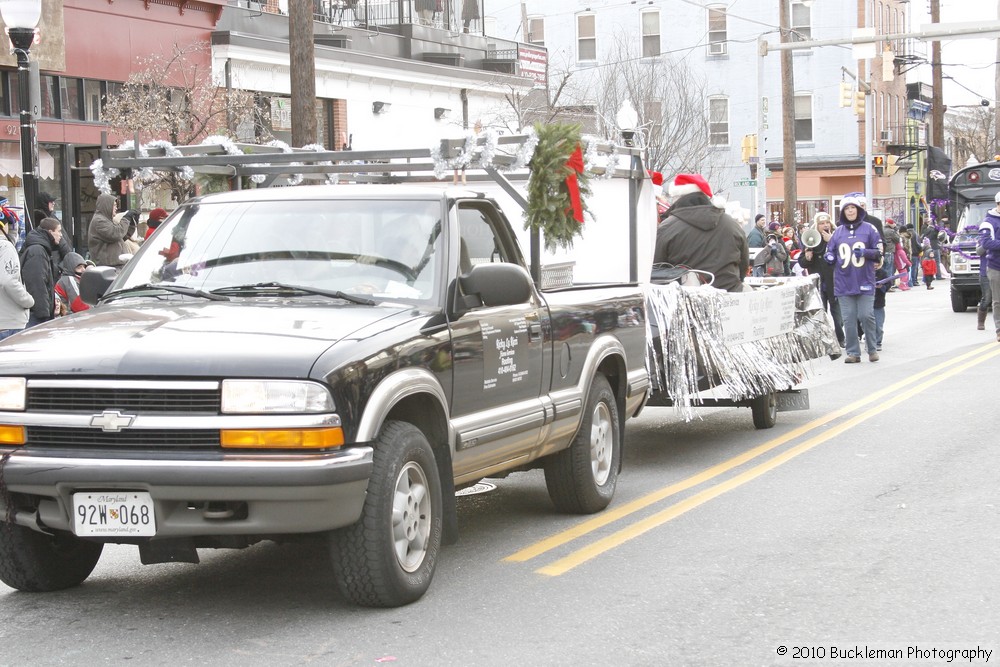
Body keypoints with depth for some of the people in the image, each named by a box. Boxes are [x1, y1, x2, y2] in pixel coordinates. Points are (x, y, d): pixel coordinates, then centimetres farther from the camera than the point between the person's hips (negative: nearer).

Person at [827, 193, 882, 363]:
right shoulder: (837, 232, 11)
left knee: (866, 316, -6)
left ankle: (872, 348, 11)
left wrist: (865, 252, -14)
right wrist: (829, 257, -5)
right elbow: (829, 253, 18)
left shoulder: (869, 229, 3)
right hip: (844, 284, 3)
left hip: (865, 282, -2)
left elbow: (879, 253, 3)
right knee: (849, 319, 1)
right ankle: (853, 352, 8)